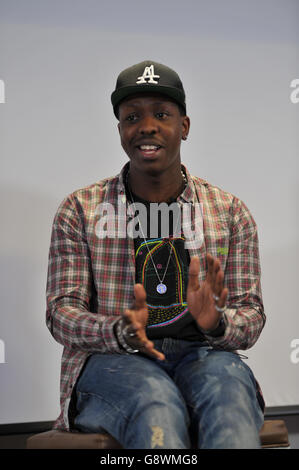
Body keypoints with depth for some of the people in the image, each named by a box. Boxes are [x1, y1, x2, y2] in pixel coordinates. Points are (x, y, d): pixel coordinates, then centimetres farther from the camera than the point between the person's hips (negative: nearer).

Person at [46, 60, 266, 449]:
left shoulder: (230, 212, 12)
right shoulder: (80, 210, 8)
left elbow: (252, 317, 9)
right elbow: (62, 312, 2)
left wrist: (216, 323, -17)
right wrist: (123, 332, -20)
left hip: (203, 355, 2)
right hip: (112, 363, -1)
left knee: (226, 375, -36)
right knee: (155, 400, -37)